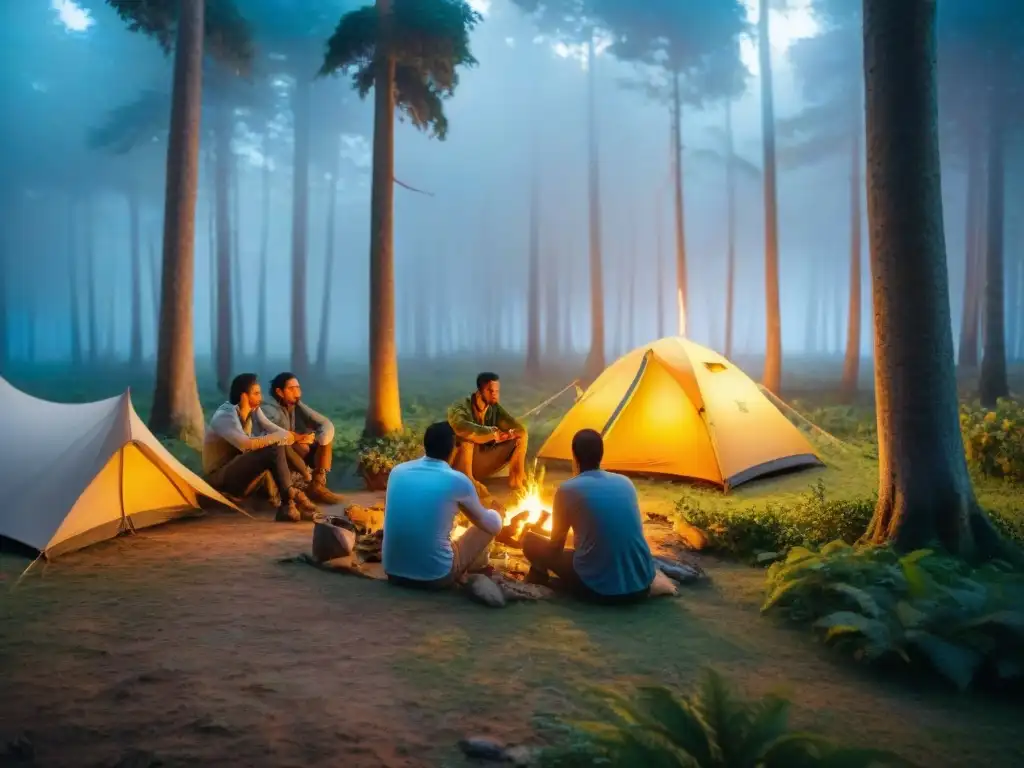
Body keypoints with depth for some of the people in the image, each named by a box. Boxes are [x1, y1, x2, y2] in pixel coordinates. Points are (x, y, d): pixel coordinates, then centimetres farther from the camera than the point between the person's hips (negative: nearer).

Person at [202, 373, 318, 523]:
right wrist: (280, 436, -24)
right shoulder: (224, 416, -22)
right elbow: (247, 444, -35)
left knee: (279, 447, -14)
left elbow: (276, 431, 1)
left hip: (239, 468, 9)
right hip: (220, 477, -9)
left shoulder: (254, 410, 3)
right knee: (273, 451, -28)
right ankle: (291, 496, -15)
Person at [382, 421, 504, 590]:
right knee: (493, 521, 12)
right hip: (436, 576, -5)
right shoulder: (457, 480, -10)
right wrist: (495, 514, 32)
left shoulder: (398, 471, 1)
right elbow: (492, 524, 6)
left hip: (394, 573, 5)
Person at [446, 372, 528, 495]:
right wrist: (493, 433, -37)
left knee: (520, 437, -7)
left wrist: (510, 434, -32)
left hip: (483, 463, 5)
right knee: (467, 439, -38)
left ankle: (517, 481, -5)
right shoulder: (461, 408, -21)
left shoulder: (495, 408, -4)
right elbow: (461, 428, -45)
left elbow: (521, 430, -9)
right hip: (459, 468, -5)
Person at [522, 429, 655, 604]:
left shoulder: (568, 490, -3)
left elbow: (556, 545, 8)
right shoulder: (625, 482, 10)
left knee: (530, 540, 11)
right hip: (641, 585, 4)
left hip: (597, 588, -4)